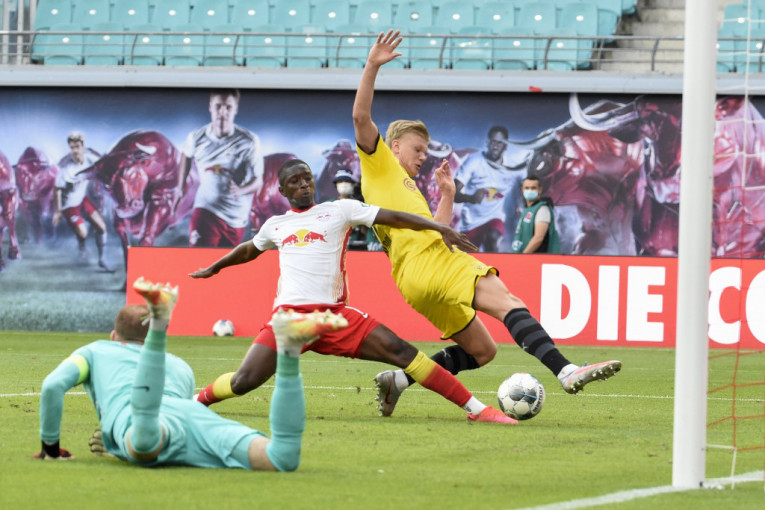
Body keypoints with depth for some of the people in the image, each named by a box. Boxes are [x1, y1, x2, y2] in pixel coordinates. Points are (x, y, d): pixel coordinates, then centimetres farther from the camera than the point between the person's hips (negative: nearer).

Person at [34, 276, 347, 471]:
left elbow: (52, 386, 19)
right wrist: (117, 440, 67)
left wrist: (51, 447, 31)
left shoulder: (94, 352, 37)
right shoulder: (180, 366, 47)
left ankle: (160, 322, -56)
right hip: (194, 410, 3)